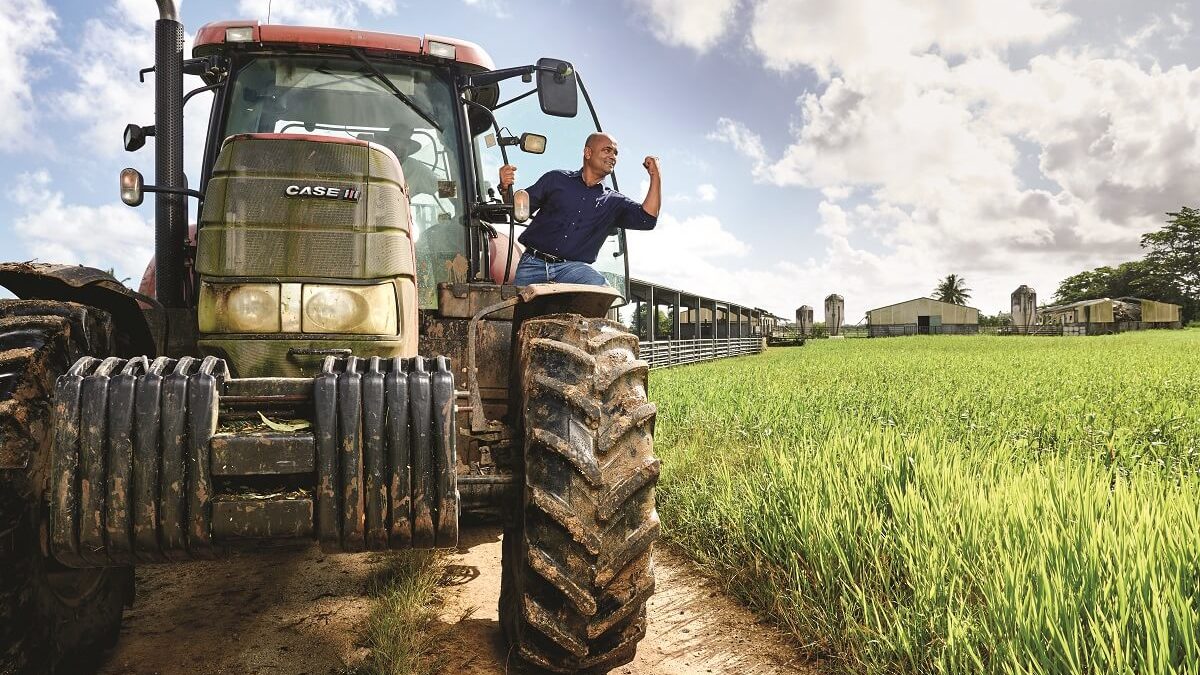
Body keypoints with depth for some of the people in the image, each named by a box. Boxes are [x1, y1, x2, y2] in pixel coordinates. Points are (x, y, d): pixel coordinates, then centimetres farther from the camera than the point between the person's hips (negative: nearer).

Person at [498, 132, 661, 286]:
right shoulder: (556, 179, 12)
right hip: (534, 263, 0)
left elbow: (647, 219, 1)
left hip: (573, 266, 0)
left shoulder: (614, 201, 15)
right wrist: (506, 189, -9)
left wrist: (655, 175, -1)